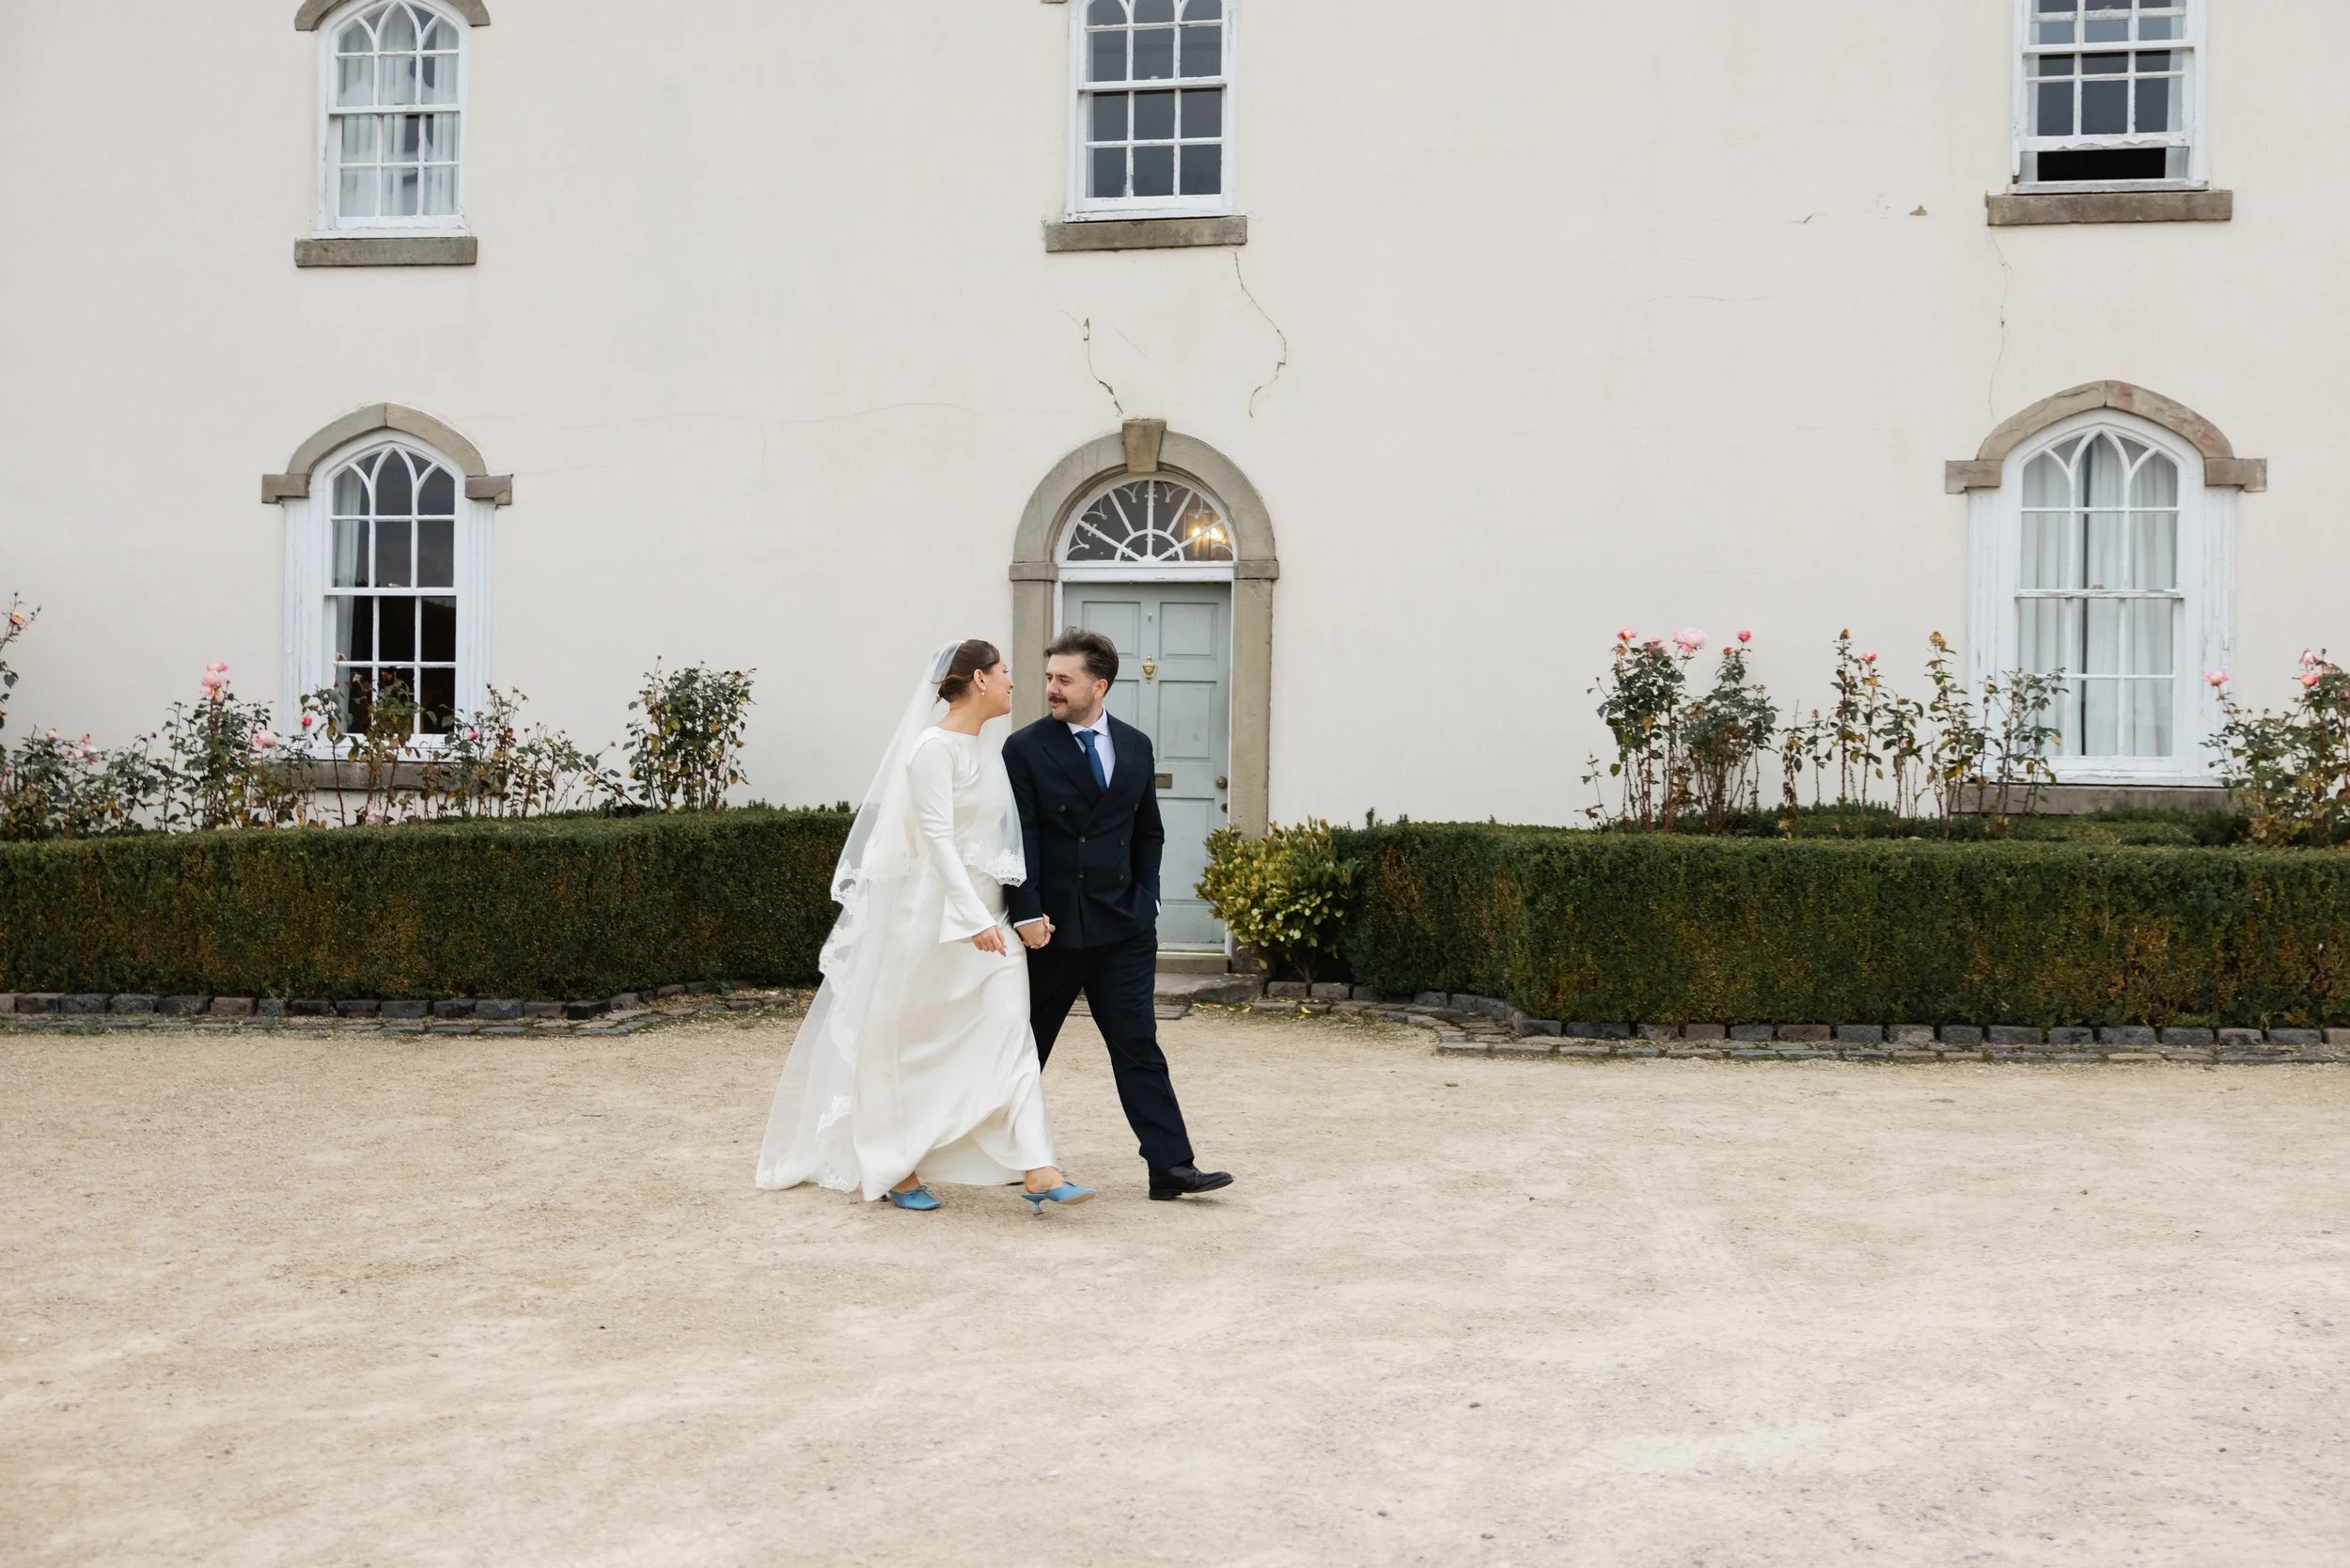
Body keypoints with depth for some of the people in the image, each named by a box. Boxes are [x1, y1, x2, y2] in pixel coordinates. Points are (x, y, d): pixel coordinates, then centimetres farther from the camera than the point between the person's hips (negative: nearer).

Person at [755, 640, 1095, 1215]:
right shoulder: (934, 747, -12)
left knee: (1011, 1035, -3)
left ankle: (1037, 1172, -5)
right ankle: (897, 1170, 18)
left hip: (987, 915, 8)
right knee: (911, 1044, 5)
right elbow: (937, 837, -20)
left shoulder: (987, 752, 13)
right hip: (937, 909, -8)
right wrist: (972, 918, -26)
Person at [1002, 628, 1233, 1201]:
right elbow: (1020, 838, -10)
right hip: (1051, 927, -3)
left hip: (1124, 925, 3)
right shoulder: (1025, 749, -4)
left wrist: (1145, 898, 7)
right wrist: (1027, 912, -17)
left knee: (1138, 1046, 0)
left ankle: (1170, 1166, -3)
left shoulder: (1135, 746, 8)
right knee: (1027, 1046, 10)